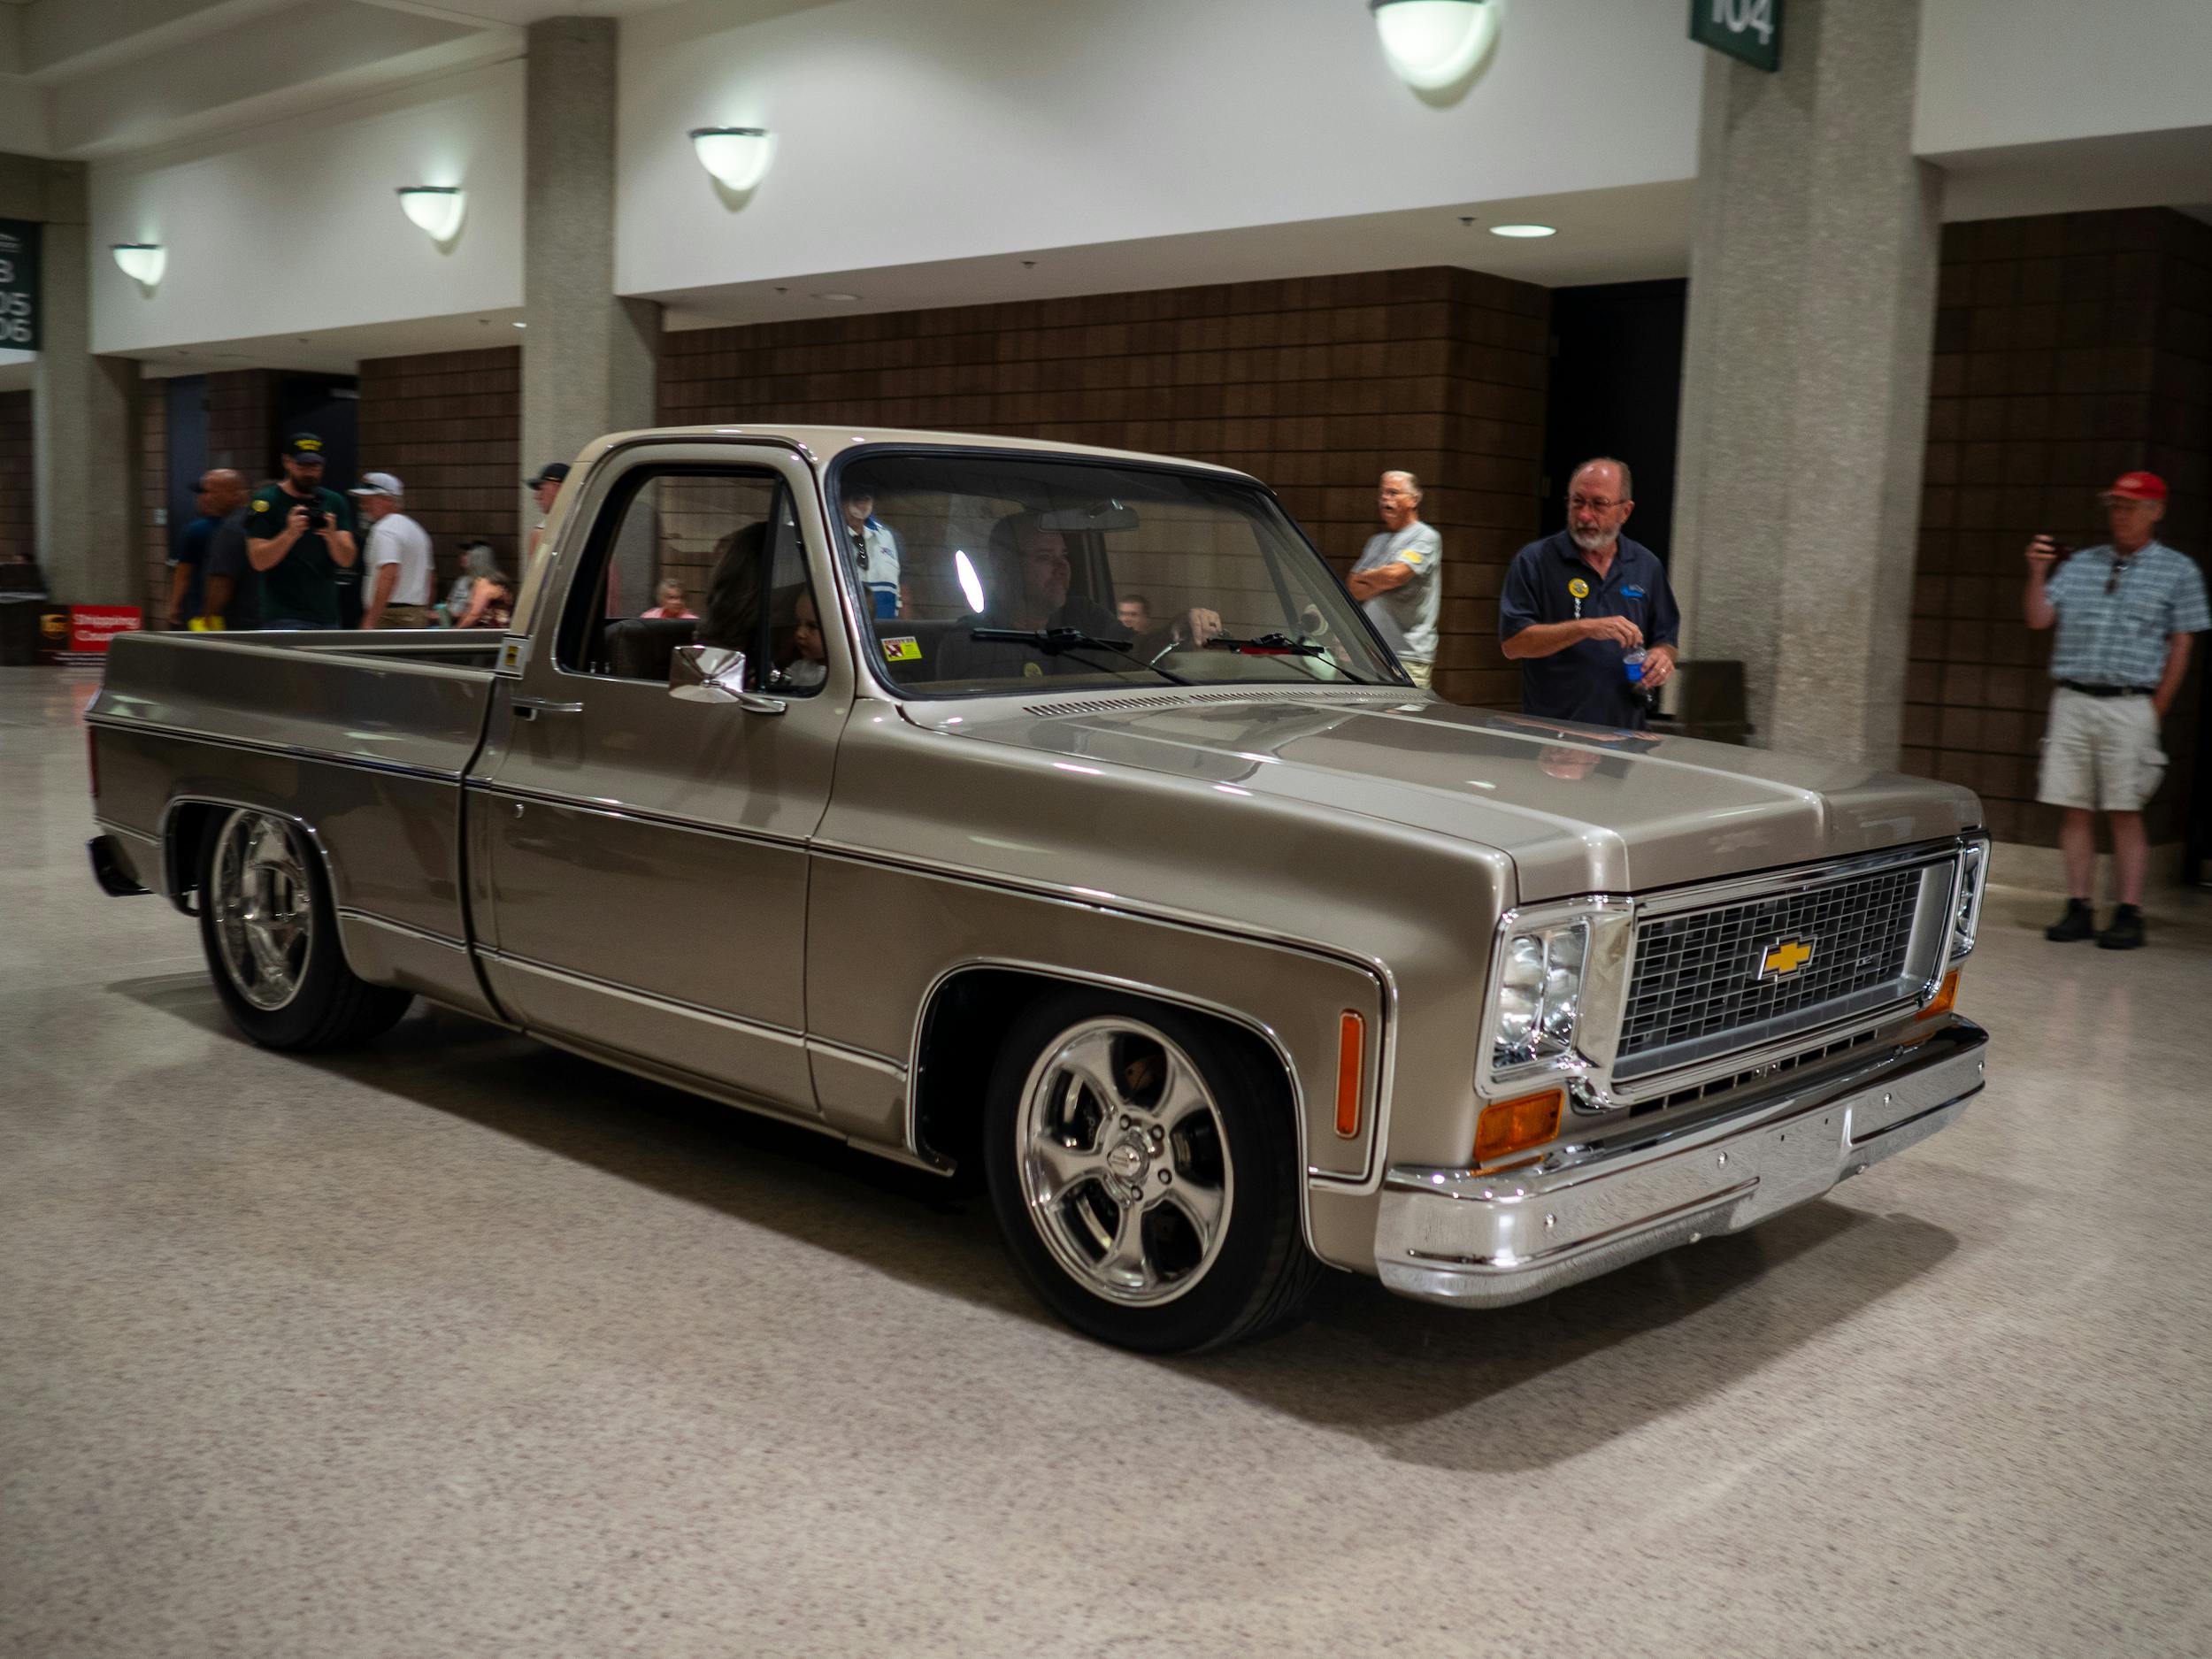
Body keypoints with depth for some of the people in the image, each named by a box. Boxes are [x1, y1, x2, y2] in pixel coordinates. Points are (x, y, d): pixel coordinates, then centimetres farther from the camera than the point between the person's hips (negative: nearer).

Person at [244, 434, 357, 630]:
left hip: (328, 618, 5)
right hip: (285, 619, -5)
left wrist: (332, 536, -20)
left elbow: (347, 560, 1)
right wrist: (290, 534, -24)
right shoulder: (265, 501, -1)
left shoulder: (334, 502, 11)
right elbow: (259, 561, -9)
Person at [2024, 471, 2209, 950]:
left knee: (2125, 813, -4)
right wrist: (2038, 574, -8)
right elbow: (2038, 618, 9)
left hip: (2129, 704, -3)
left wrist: (2155, 712, 0)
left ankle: (2129, 914, 0)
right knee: (2074, 809, 1)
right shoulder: (2082, 564, 15)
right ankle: (2079, 909, 7)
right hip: (2071, 699, 3)